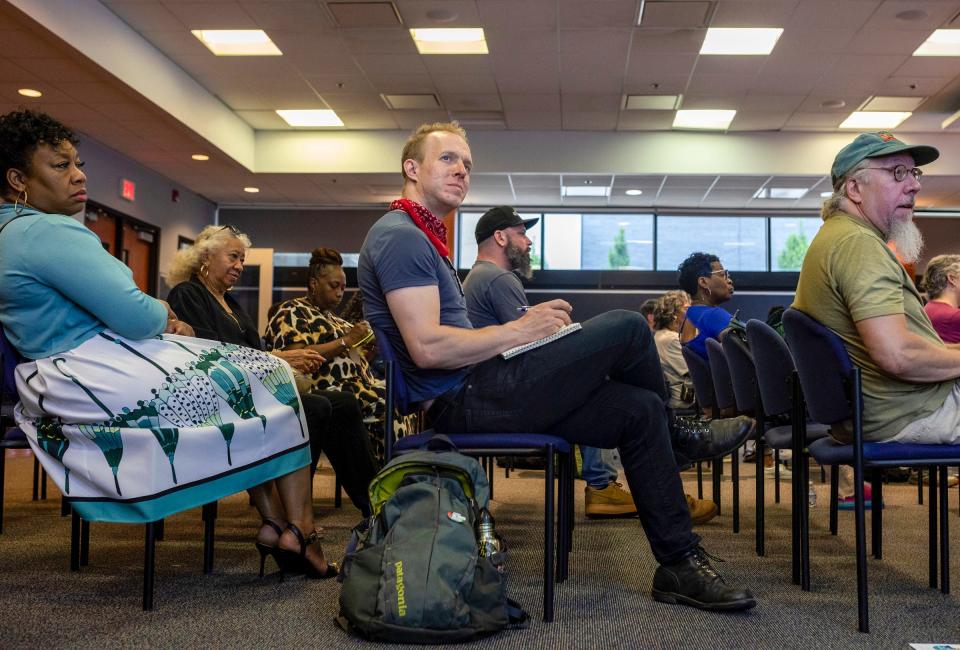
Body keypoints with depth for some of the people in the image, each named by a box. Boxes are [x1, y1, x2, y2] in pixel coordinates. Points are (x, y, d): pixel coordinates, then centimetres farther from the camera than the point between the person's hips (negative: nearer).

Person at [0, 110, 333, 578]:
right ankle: (298, 531, 6)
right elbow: (134, 316, -24)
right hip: (108, 384, -11)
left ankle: (274, 523, 14)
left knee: (245, 372, 20)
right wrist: (165, 314, 0)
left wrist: (161, 322, 7)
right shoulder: (49, 231, -18)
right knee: (272, 378, 4)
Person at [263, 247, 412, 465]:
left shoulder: (328, 316, 25)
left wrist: (364, 343, 3)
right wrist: (346, 341, -17)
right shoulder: (292, 312, -3)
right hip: (327, 391, -9)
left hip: (357, 384, 9)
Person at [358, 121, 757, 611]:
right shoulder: (400, 237, -12)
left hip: (468, 394, 11)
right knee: (627, 327, -11)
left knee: (639, 410, 3)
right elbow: (427, 347, -23)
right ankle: (680, 436, 19)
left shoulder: (421, 237, 22)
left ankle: (680, 564, 9)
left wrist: (528, 321, 8)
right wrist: (519, 330, -13)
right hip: (464, 400, -11)